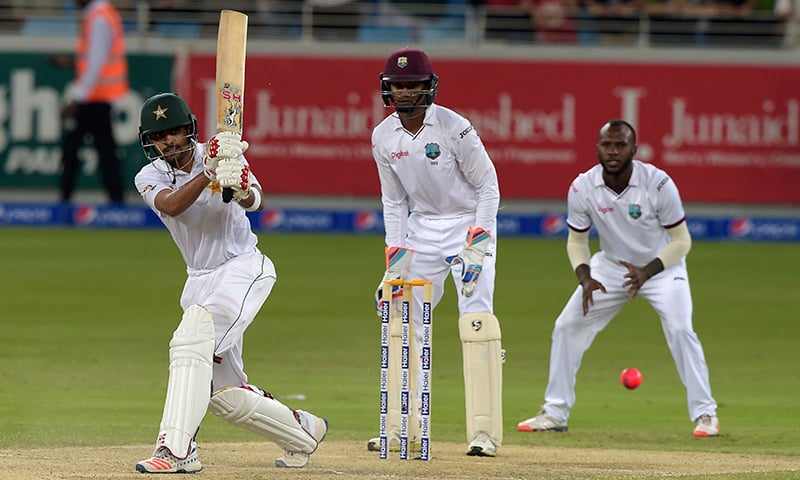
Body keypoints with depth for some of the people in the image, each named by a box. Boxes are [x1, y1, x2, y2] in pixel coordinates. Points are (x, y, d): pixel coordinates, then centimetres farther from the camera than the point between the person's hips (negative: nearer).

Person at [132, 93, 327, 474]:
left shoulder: (223, 153, -8)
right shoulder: (150, 178, -1)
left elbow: (253, 202, -27)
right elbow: (172, 205, -24)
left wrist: (242, 190, -51)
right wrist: (208, 173, -40)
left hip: (243, 268, -6)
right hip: (200, 281, 6)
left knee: (191, 340, -29)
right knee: (224, 394, 8)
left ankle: (176, 449, -35)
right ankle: (303, 431, 31)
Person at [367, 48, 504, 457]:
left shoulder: (454, 128, -18)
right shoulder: (383, 137, -2)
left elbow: (487, 185, -11)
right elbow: (393, 200, 8)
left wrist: (477, 246, -19)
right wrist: (395, 256, -1)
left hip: (469, 222, -6)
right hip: (422, 228, 6)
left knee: (476, 317, -16)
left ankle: (484, 432, -16)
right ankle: (403, 429, 11)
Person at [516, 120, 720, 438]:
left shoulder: (658, 183, -26)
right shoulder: (582, 188, -18)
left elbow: (681, 240, -18)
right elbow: (577, 241, -3)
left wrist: (647, 272, -32)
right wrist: (585, 279, -21)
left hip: (662, 265, -3)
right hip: (611, 266, 4)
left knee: (680, 329, -22)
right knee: (566, 327, -2)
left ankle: (704, 413, -10)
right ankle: (555, 413, 10)